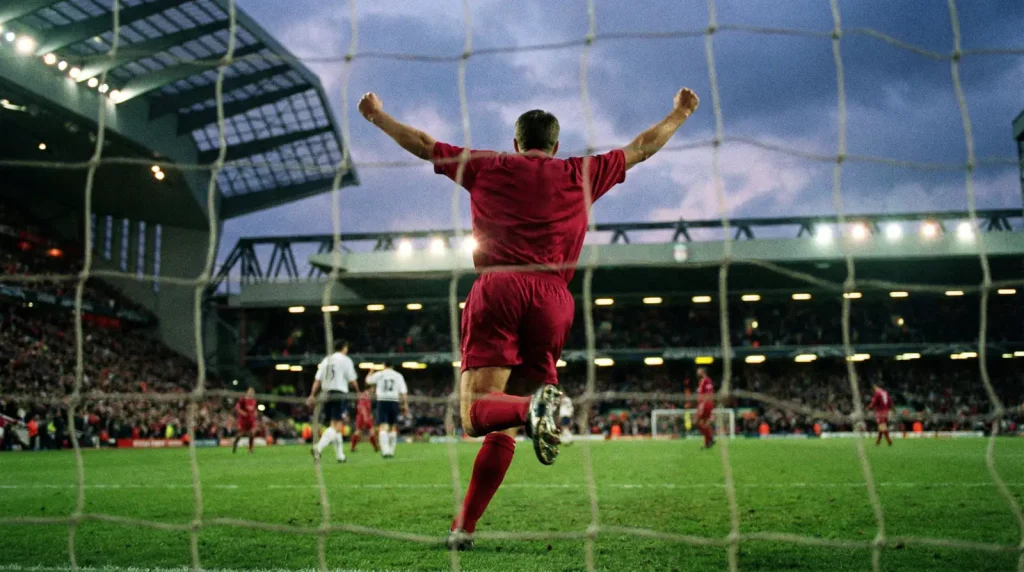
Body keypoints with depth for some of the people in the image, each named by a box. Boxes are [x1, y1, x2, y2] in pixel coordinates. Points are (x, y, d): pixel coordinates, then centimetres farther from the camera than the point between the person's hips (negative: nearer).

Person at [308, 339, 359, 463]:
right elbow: (352, 381, -4)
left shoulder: (326, 360, 15)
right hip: (340, 395, -7)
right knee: (337, 426, -9)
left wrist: (312, 395, 6)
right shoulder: (345, 360, -1)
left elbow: (317, 380, 8)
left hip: (327, 395, 7)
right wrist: (357, 390, 13)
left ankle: (340, 455, 18)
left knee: (334, 426, 14)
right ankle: (319, 447, -28)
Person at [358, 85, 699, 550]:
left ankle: (533, 407, -41)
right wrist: (679, 113, 48)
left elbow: (422, 145, 27)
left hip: (497, 290, -2)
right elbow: (641, 148, 31)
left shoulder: (485, 167, 18)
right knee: (503, 429, 6)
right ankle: (464, 527, 1)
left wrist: (377, 116, 43)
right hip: (553, 301, 2)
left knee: (475, 415, -10)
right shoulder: (581, 175, 19)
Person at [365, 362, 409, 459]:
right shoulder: (398, 376, 7)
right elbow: (403, 392, 1)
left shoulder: (379, 374, 4)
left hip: (382, 401, -2)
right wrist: (405, 405, 2)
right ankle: (391, 450, 18)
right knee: (393, 427, 14)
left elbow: (368, 380, 21)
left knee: (383, 426, -8)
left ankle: (385, 450, -23)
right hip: (394, 401, 2)